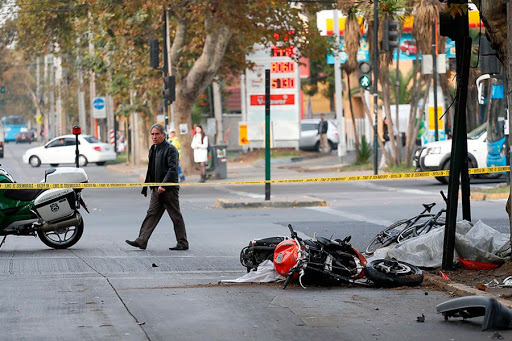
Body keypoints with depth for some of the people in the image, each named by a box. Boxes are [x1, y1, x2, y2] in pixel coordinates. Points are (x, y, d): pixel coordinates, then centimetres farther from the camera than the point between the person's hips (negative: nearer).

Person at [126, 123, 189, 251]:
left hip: (169, 189, -8)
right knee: (152, 214, 4)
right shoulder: (153, 149, 16)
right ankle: (141, 241, 1)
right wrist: (147, 186, 16)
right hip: (157, 189, 8)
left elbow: (172, 169, -18)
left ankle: (182, 243, 7)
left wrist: (163, 185, -24)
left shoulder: (170, 149, -10)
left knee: (176, 216, 0)